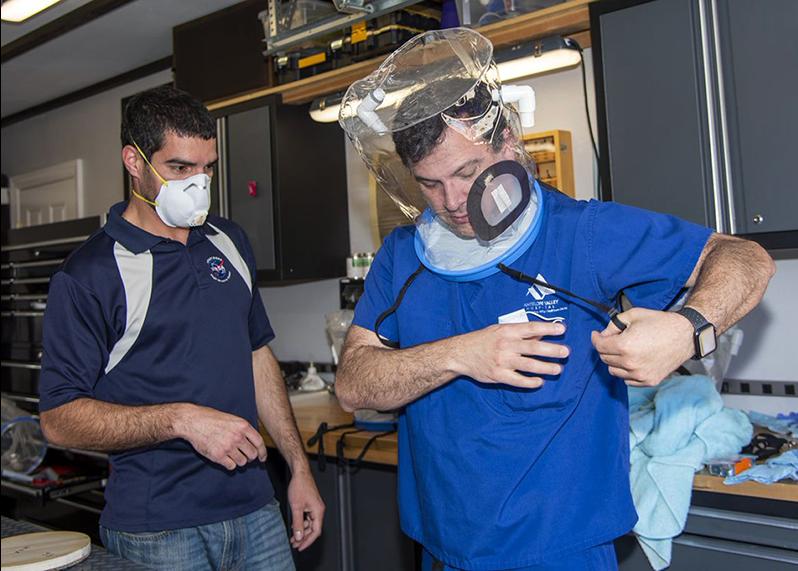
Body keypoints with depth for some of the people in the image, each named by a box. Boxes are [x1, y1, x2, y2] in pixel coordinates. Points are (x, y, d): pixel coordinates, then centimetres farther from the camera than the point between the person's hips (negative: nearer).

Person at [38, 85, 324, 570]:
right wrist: (181, 420, -23)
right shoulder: (89, 274, -10)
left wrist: (300, 467, 11)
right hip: (155, 531, -5)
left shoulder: (231, 242, 8)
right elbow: (60, 419, -12)